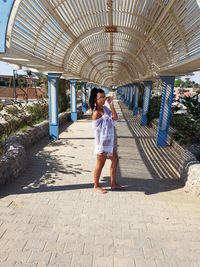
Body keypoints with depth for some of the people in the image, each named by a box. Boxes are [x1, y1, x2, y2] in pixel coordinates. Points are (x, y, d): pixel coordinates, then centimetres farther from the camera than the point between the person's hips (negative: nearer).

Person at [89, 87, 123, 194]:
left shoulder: (105, 108, 6)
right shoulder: (96, 113, -20)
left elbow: (115, 118, -4)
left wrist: (111, 104, -8)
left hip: (109, 141, 9)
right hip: (102, 142, -9)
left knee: (115, 160, 17)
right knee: (100, 164, 5)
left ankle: (113, 184, 31)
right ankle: (96, 186, 25)